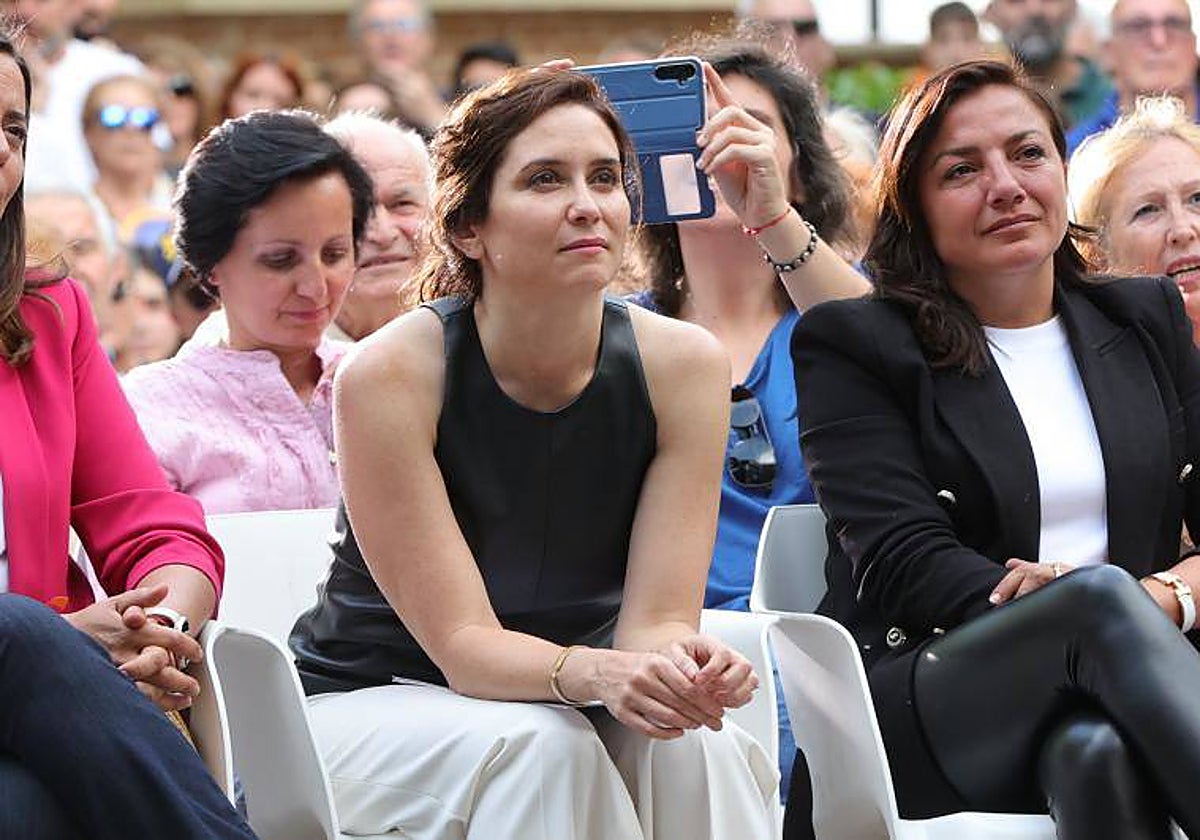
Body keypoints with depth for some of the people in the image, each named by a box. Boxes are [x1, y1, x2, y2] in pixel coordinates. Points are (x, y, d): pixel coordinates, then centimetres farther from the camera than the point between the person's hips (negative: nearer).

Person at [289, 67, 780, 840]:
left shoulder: (682, 365, -11)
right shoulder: (389, 375, -20)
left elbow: (659, 620, -13)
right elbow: (460, 642, -22)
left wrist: (684, 663, -39)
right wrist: (597, 674, -43)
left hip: (562, 707, 3)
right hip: (369, 708, -2)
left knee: (693, 747, -30)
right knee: (540, 749, -34)